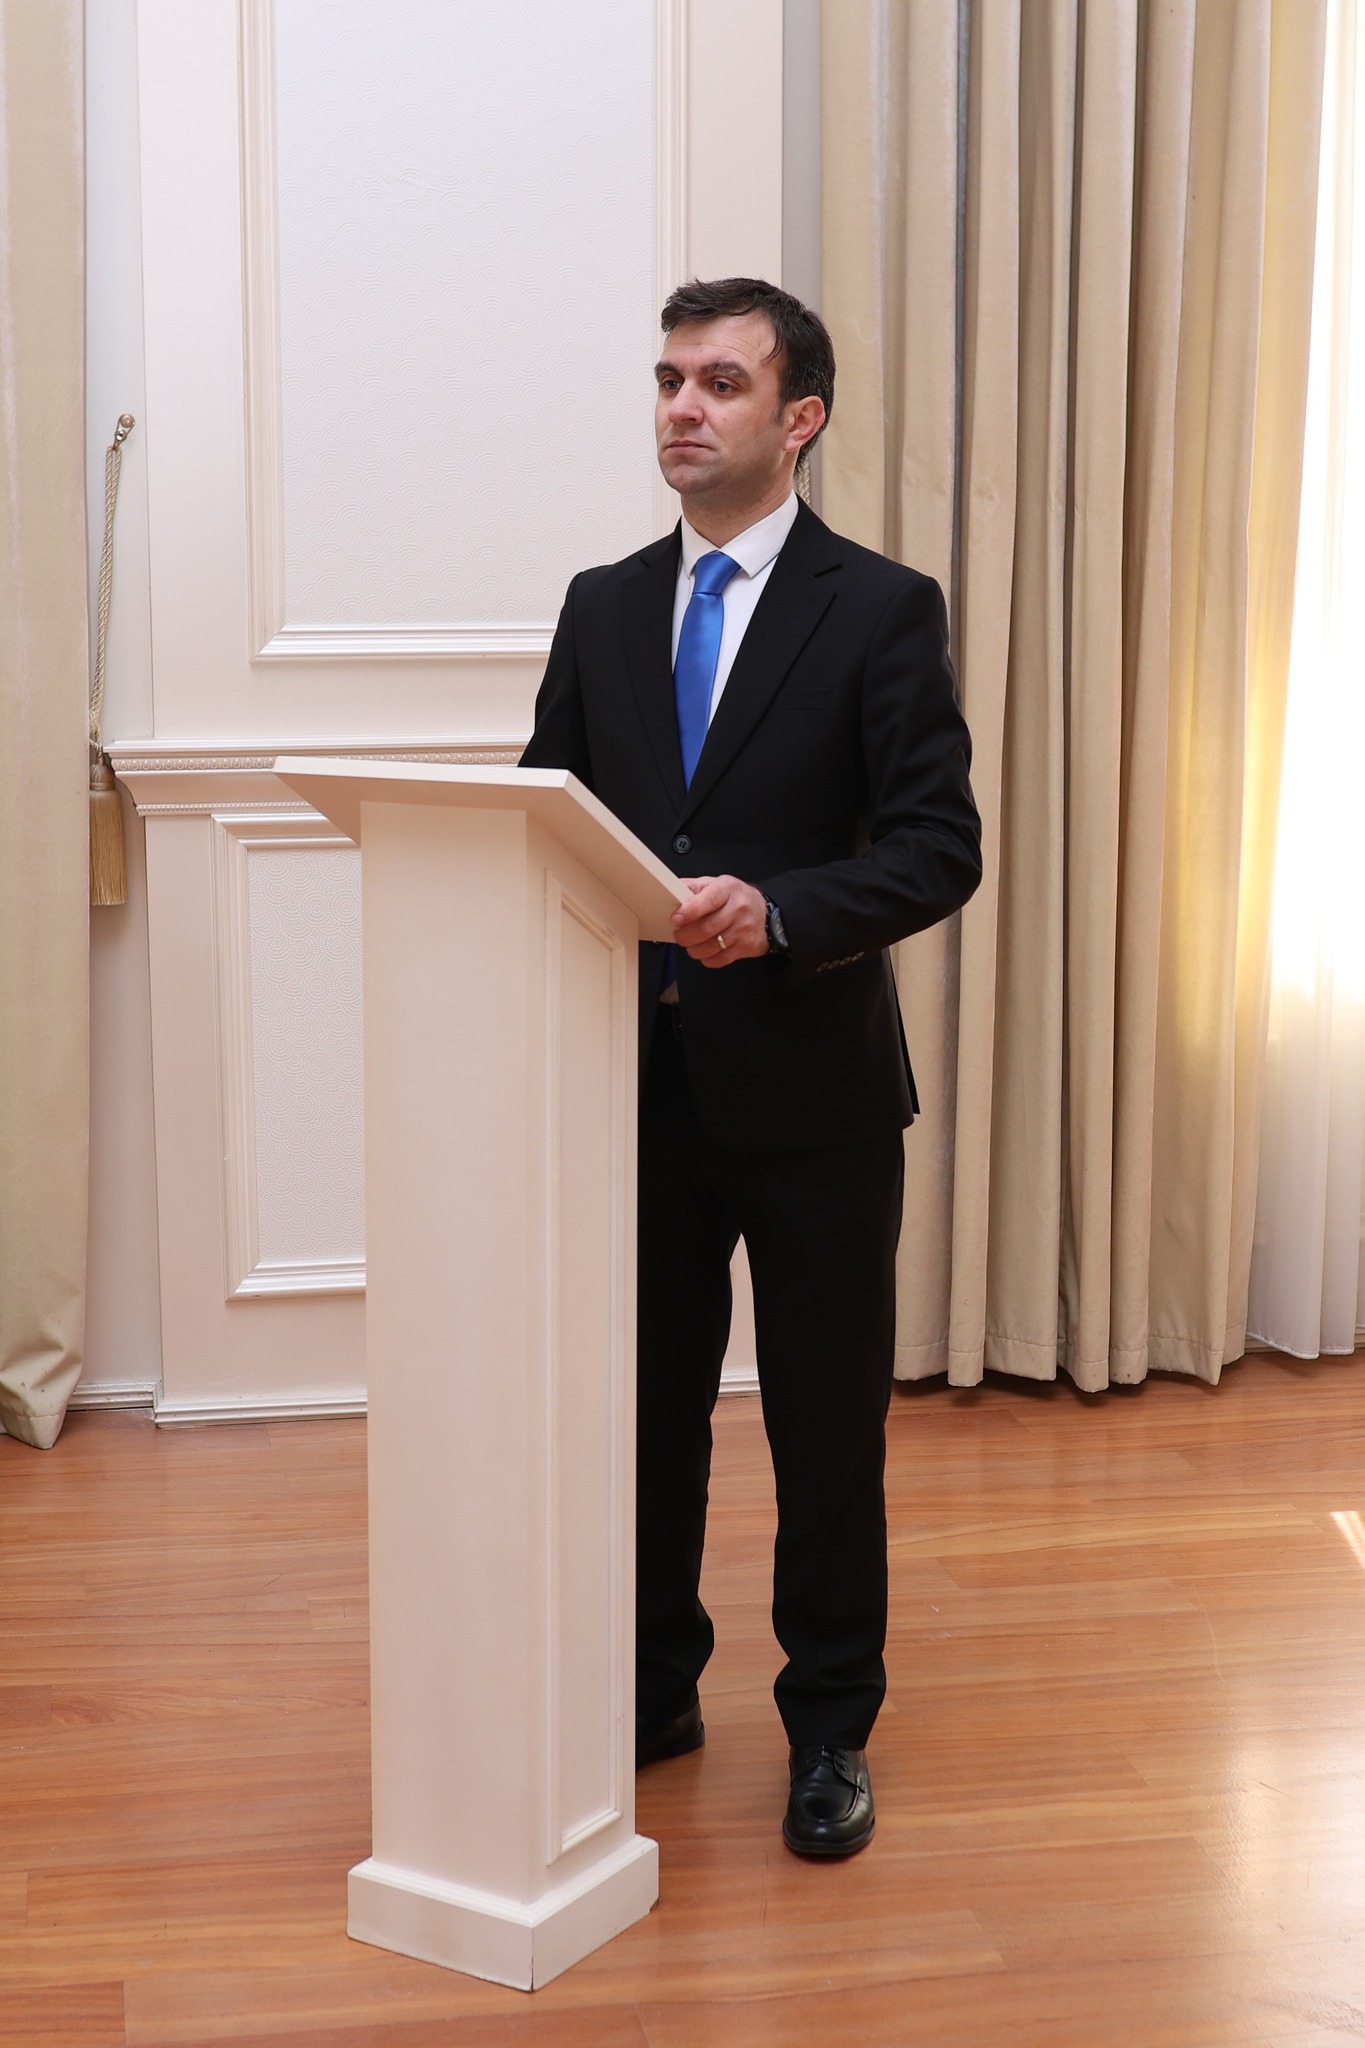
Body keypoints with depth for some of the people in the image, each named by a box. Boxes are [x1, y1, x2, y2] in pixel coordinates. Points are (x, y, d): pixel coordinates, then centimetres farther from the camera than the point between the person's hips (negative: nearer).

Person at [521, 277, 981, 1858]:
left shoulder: (882, 611, -4)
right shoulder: (602, 609, 10)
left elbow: (938, 846, -12)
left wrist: (777, 911, -27)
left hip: (810, 1090, -4)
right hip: (639, 1085, 4)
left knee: (827, 1427, 7)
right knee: (644, 1405, 14)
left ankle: (830, 1730, 23)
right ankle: (654, 1692, 31)